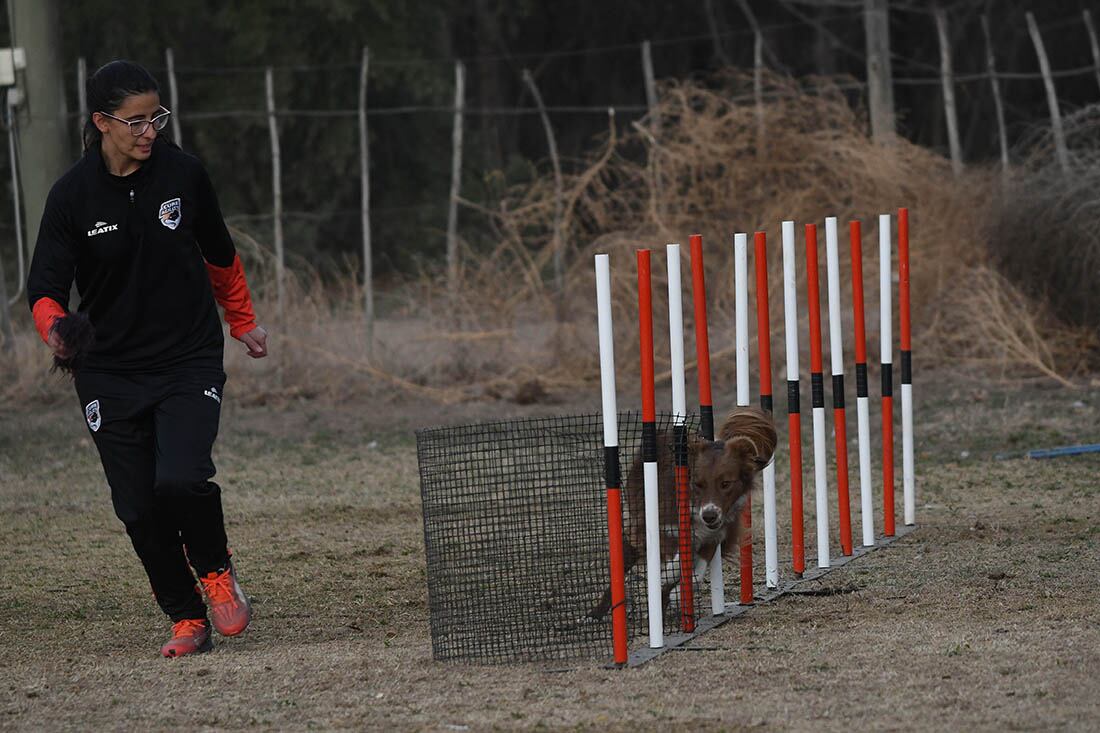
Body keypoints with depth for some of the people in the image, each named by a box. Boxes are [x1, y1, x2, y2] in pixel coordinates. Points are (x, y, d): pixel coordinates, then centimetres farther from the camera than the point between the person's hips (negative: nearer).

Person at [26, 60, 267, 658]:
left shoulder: (183, 173, -3)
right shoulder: (73, 194, -8)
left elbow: (219, 255, 15)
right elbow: (45, 287, -10)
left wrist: (242, 322, 25)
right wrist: (56, 329, -31)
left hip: (190, 361, -1)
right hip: (110, 373, 1)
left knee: (182, 479, -22)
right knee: (140, 510, 1)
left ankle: (216, 572, 7)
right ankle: (187, 620, 19)